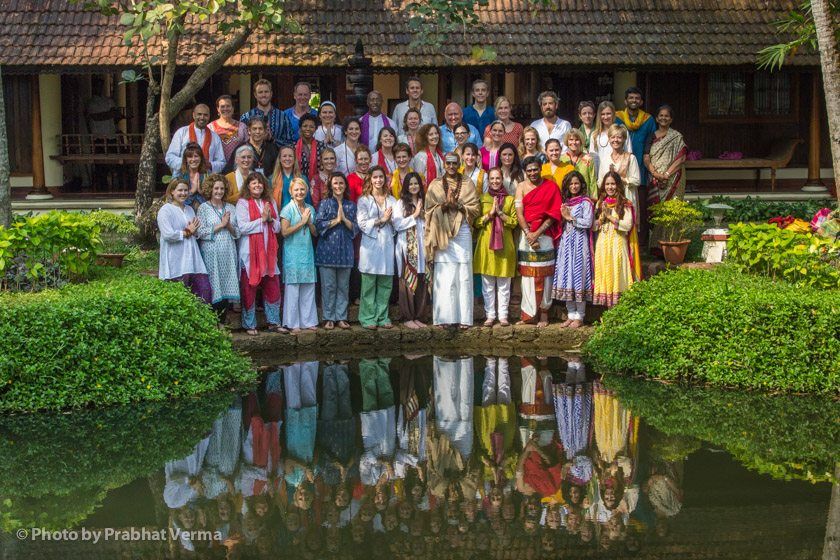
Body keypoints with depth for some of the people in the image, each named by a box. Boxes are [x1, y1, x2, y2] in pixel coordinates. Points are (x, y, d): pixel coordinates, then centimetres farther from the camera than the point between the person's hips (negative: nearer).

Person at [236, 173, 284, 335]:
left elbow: (278, 227, 12)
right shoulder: (243, 203, -2)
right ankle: (249, 324, 9)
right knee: (249, 289, 0)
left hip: (268, 252, 5)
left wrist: (270, 219, -7)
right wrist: (262, 219, -13)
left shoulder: (271, 203, 15)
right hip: (250, 253, -5)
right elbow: (242, 228, -12)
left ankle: (273, 322, 14)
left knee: (273, 288, 4)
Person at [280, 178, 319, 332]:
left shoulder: (310, 209, 12)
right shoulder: (288, 209, -5)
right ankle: (292, 323, 4)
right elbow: (284, 231, -14)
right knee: (293, 288, -2)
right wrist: (302, 222, -11)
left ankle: (308, 320, 14)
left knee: (308, 288, 6)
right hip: (293, 253, -5)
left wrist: (309, 222, -4)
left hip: (307, 252, 5)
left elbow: (315, 232, 14)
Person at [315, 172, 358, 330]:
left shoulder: (351, 205, 11)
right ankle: (329, 318, 5)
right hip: (327, 250, -3)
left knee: (343, 286, 4)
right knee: (328, 285, -1)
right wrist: (336, 220, -11)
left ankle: (341, 317, 11)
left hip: (345, 250, 3)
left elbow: (355, 228, 5)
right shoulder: (325, 203, 4)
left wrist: (344, 219, -10)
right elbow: (318, 224, -6)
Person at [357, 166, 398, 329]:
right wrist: (380, 220, -11)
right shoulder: (364, 200, 3)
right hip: (370, 244, -4)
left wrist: (389, 219, -8)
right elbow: (362, 224, -6)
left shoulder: (391, 200, 14)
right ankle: (368, 318, 1)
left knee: (385, 283, 3)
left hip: (387, 244, 4)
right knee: (369, 283, -3)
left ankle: (382, 317, 10)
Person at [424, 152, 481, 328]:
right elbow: (430, 210, 5)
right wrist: (444, 204, -11)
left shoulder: (467, 184, 10)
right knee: (444, 276, -4)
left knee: (463, 276, -4)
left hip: (462, 232, 0)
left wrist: (458, 205, -11)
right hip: (442, 233, 0)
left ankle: (463, 317, -2)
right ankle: (445, 316, -1)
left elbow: (475, 208, 4)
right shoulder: (435, 185, 11)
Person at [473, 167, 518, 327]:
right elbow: (476, 222, 2)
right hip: (486, 245, 1)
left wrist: (500, 213, -11)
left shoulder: (510, 200, 8)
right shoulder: (482, 199, 9)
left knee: (504, 284, 2)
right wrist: (490, 213, -10)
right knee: (487, 284, 3)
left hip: (504, 245, 0)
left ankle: (503, 315, 8)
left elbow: (514, 222, 0)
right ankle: (490, 315, 9)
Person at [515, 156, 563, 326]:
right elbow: (519, 212, -1)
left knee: (544, 274, -1)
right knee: (527, 274, 1)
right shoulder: (521, 187, 6)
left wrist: (537, 233, -12)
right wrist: (528, 233, -14)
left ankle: (544, 312, 6)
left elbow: (554, 214, -4)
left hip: (544, 234, -1)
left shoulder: (551, 187, 2)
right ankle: (528, 314, 4)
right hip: (526, 233, 2)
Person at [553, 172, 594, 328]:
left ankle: (579, 316, 0)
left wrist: (570, 218, -9)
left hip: (579, 242, -6)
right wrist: (564, 217, -1)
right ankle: (571, 314, 11)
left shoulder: (586, 202, -2)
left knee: (579, 275, -5)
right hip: (566, 242, 6)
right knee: (566, 276, 4)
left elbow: (588, 222, -12)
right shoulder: (565, 202, 16)